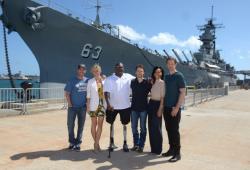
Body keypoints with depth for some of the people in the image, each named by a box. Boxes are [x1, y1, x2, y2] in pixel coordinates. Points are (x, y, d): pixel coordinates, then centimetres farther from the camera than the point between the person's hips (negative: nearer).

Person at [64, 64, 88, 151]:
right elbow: (67, 93, -4)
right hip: (73, 107, -2)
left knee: (81, 125, 7)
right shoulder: (72, 81, -4)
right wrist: (70, 104, -9)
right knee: (70, 125, 6)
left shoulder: (87, 81, 3)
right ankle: (72, 142, 23)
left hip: (83, 107, 2)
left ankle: (78, 143, 19)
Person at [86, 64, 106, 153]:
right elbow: (88, 95, 1)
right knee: (94, 124, 7)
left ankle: (96, 143, 10)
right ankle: (96, 143, 19)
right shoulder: (90, 81, 2)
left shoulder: (104, 80, 4)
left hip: (102, 105, 1)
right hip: (93, 105, -1)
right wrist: (88, 106, -1)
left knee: (100, 124, 1)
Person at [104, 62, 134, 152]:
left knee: (124, 124, 10)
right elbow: (106, 92, -14)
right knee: (111, 123, 12)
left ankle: (125, 143, 22)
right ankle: (112, 142, 29)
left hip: (125, 105, 1)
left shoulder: (128, 77, 0)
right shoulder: (109, 79, -7)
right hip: (113, 105, -1)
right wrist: (108, 104, -26)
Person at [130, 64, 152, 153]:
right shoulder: (132, 82, 2)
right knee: (134, 127, 9)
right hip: (134, 107, 3)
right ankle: (136, 144, 23)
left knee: (143, 128, 6)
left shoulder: (147, 82, -5)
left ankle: (141, 145, 16)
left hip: (143, 108, -3)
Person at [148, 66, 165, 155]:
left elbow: (163, 97, -12)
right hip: (151, 104, 7)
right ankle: (153, 148, 20)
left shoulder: (162, 83, -9)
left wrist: (160, 109, -16)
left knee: (156, 127, -3)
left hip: (157, 104, -7)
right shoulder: (153, 82, 12)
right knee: (151, 127, 9)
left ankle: (158, 149, 9)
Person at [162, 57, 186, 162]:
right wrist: (163, 105, 9)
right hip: (166, 107, 6)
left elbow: (183, 93, -11)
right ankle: (171, 149, 22)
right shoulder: (166, 76, 13)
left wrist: (177, 107, -17)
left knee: (174, 130, -3)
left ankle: (177, 153, 6)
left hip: (174, 108, -6)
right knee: (169, 129, 11)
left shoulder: (179, 76, -7)